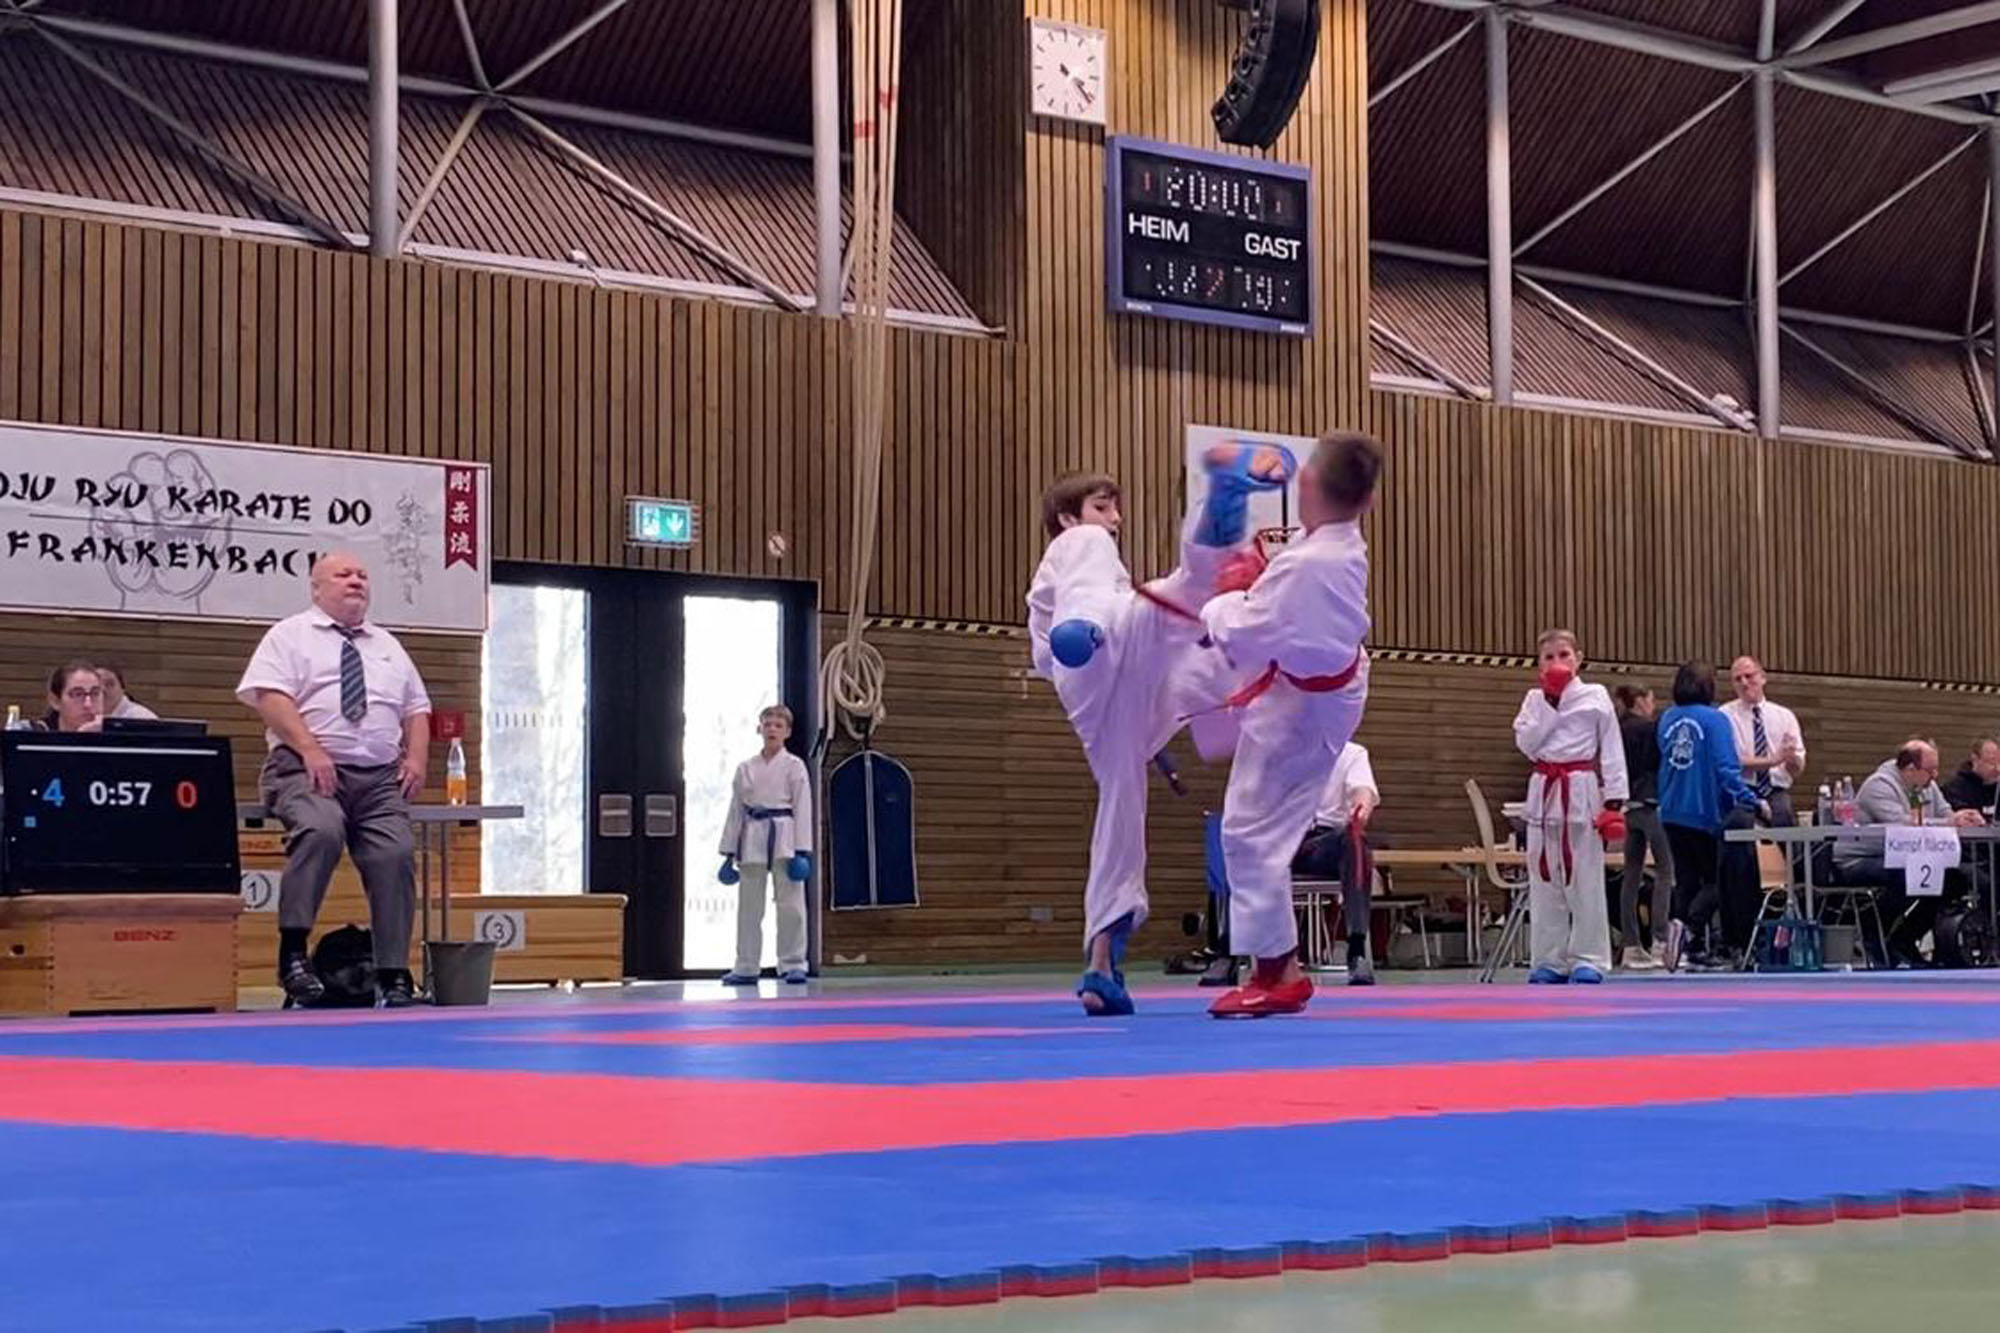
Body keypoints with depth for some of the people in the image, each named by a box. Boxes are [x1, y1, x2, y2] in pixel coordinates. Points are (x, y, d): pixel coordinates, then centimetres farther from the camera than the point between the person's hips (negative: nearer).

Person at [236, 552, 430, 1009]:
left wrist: (416, 758, 6)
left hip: (379, 776, 5)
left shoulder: (388, 646, 26)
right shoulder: (290, 635, 9)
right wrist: (310, 749, -18)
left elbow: (416, 710, 25)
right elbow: (270, 697, -6)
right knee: (321, 829, -35)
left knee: (396, 854, -18)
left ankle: (394, 978, -16)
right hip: (307, 769, -5)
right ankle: (292, 952, -30)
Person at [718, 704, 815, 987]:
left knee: (790, 904, -4)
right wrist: (729, 853, 8)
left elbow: (802, 809, -3)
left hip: (783, 839, -3)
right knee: (749, 905, 6)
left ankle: (793, 964, 4)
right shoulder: (746, 769, 11)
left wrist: (801, 851, -11)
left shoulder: (794, 766, 1)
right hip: (752, 840, 3)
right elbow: (736, 811, 12)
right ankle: (746, 967, 12)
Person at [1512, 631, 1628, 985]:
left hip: (1582, 791, -3)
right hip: (1544, 792, 3)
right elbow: (1526, 743, -3)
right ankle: (1549, 960, 11)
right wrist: (1551, 704, -7)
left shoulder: (1595, 696, 2)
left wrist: (1614, 798, -5)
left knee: (1585, 879, -3)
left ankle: (1588, 960, 2)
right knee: (1544, 879, 5)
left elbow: (1611, 749, 1)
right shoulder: (1535, 700, 10)